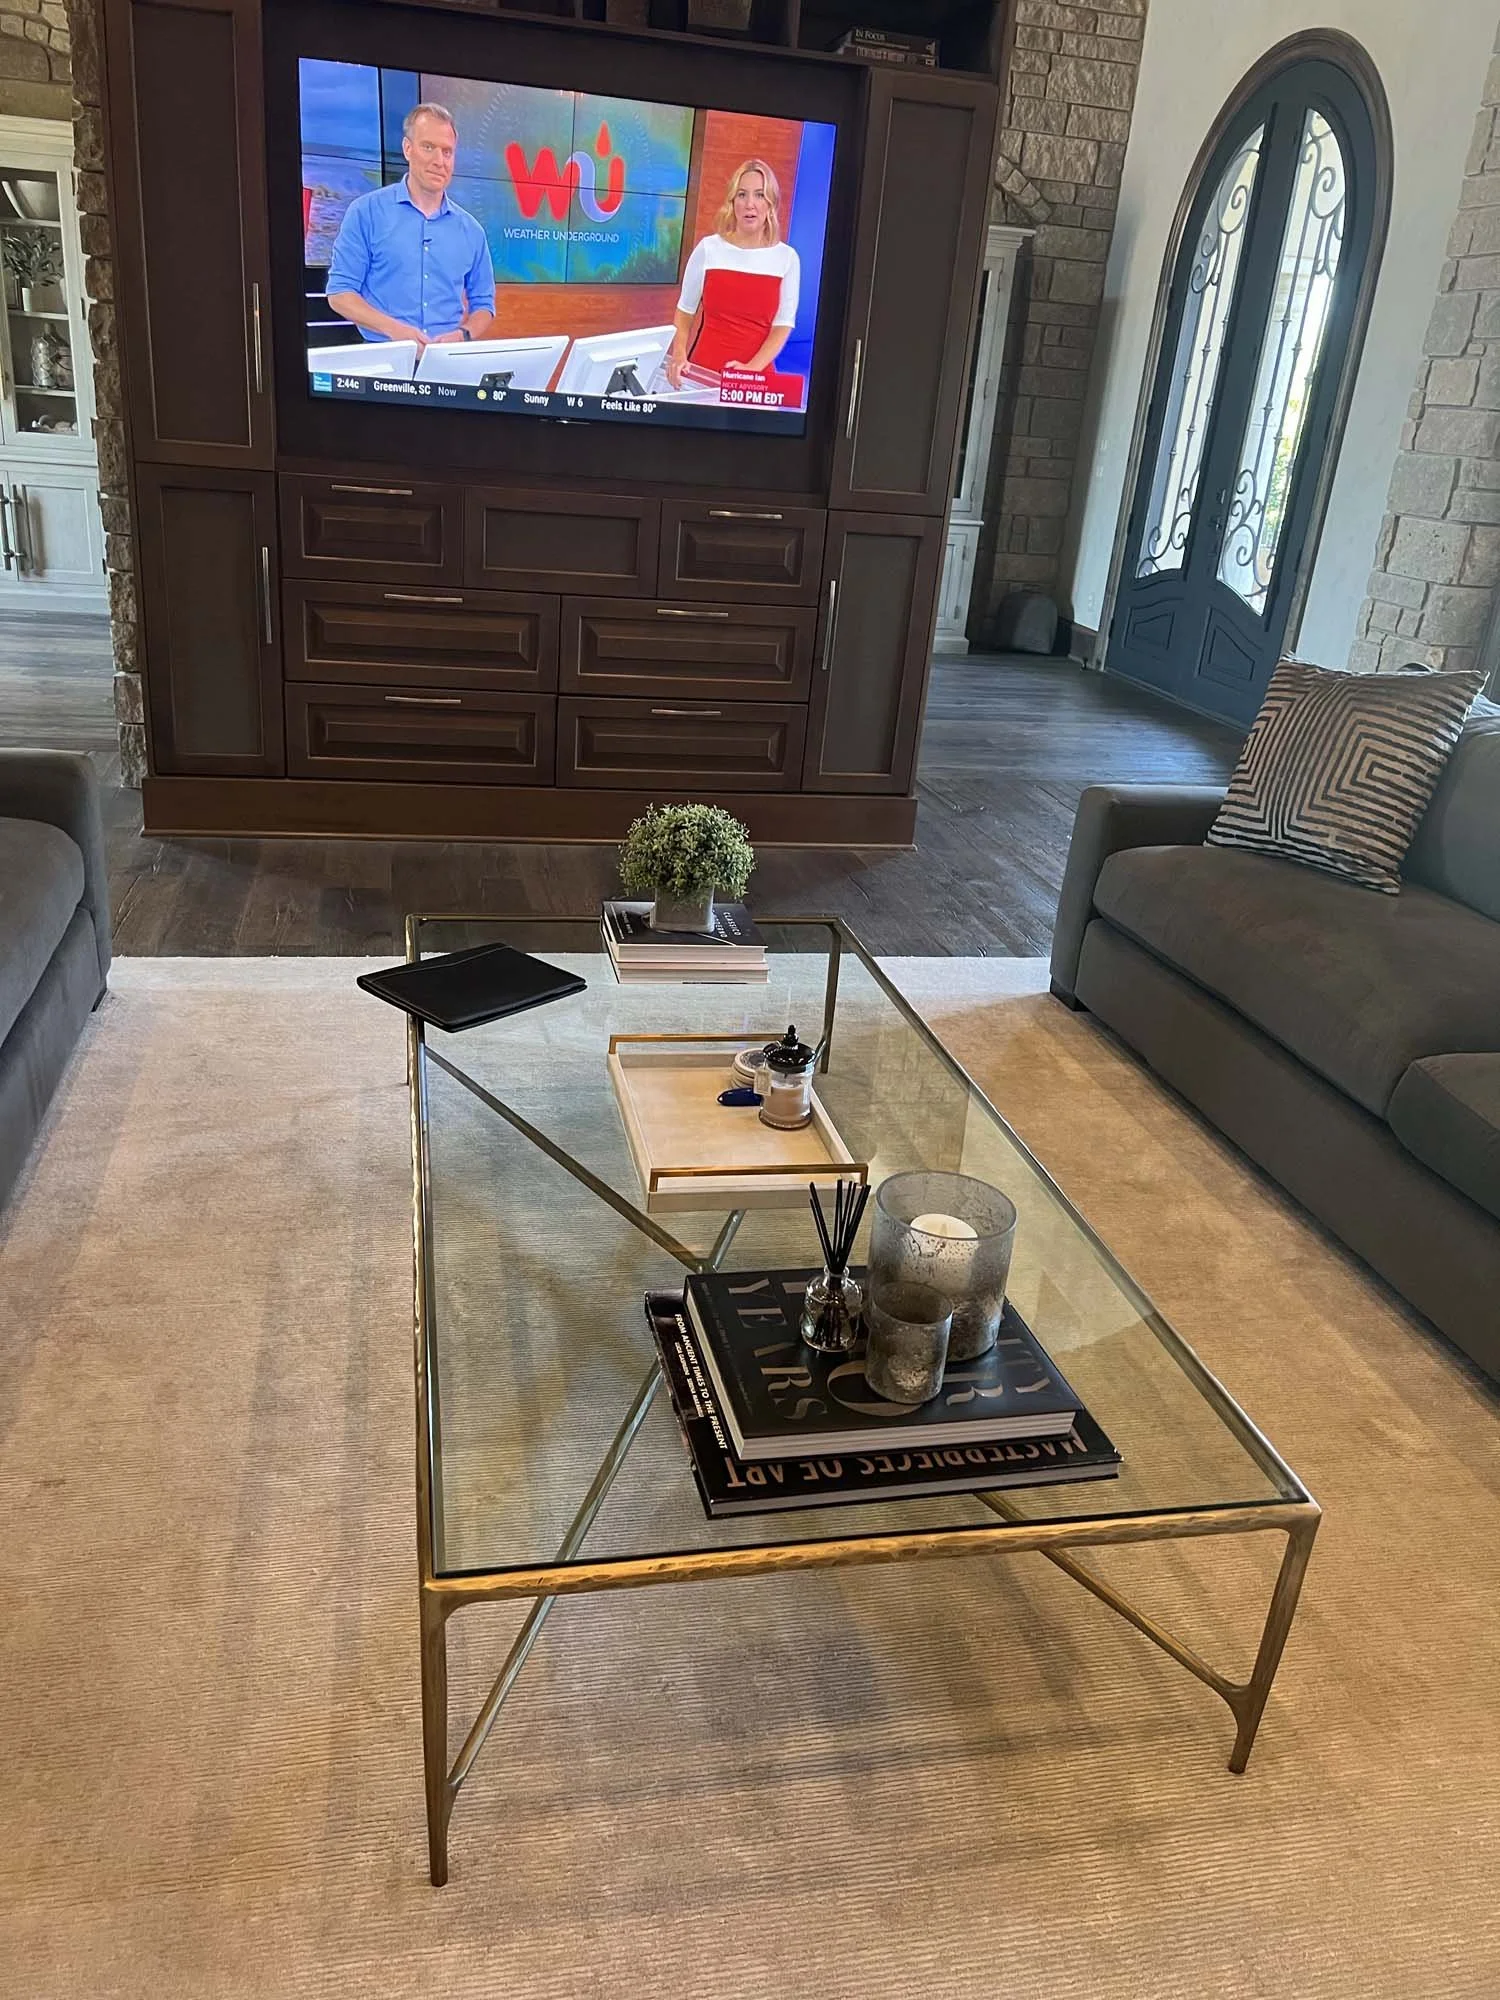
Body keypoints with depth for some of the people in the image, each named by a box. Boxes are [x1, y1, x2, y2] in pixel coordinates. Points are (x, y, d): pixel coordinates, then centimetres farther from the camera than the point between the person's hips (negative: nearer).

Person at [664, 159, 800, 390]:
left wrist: (752, 369, -15)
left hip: (756, 376, 0)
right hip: (704, 370, 0)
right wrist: (679, 355, -7)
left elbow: (784, 323, -2)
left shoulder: (786, 258, 1)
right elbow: (685, 311, 8)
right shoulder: (709, 248, 2)